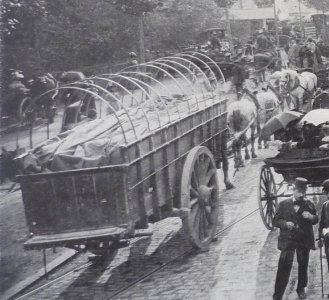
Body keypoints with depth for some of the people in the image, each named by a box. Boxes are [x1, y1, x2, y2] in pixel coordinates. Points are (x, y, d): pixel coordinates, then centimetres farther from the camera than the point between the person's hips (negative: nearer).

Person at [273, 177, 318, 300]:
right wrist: (285, 223, -19)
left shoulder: (309, 204, 5)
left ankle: (301, 289, 36)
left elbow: (316, 220, 12)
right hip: (288, 240, -3)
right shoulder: (283, 204, -1)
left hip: (304, 240, 3)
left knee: (303, 265, 15)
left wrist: (311, 217, -12)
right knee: (284, 267, -9)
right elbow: (275, 220, 2)